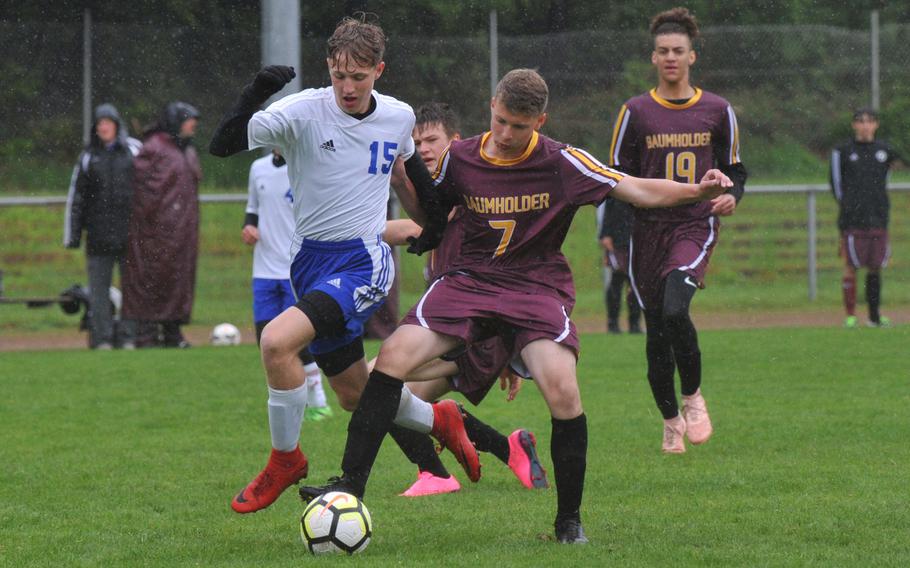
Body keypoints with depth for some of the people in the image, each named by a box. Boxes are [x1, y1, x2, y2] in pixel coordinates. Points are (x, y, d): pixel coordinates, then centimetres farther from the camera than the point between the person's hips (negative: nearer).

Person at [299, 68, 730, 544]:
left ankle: (569, 519, -6)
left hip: (537, 288, -2)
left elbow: (637, 191, -5)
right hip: (468, 281, 3)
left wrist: (699, 190, -20)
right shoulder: (460, 158, 2)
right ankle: (351, 484, -15)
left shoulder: (562, 163, -6)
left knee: (562, 389, -25)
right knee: (393, 355, -20)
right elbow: (428, 212, 18)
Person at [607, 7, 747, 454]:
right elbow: (617, 175, 7)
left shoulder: (717, 111, 5)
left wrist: (731, 195, -6)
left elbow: (733, 167, 15)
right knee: (657, 330, 2)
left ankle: (693, 396, -3)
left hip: (696, 226, -1)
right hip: (649, 229, 2)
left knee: (674, 309, -25)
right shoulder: (636, 111, 3)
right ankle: (671, 421, 21)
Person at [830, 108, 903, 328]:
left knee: (875, 268, 6)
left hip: (878, 219, 3)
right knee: (851, 267, -5)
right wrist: (845, 205, 1)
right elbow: (836, 181, 5)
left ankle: (875, 315, 14)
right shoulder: (842, 152, 2)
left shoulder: (884, 150, 11)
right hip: (852, 219, -3)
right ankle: (850, 315, 0)